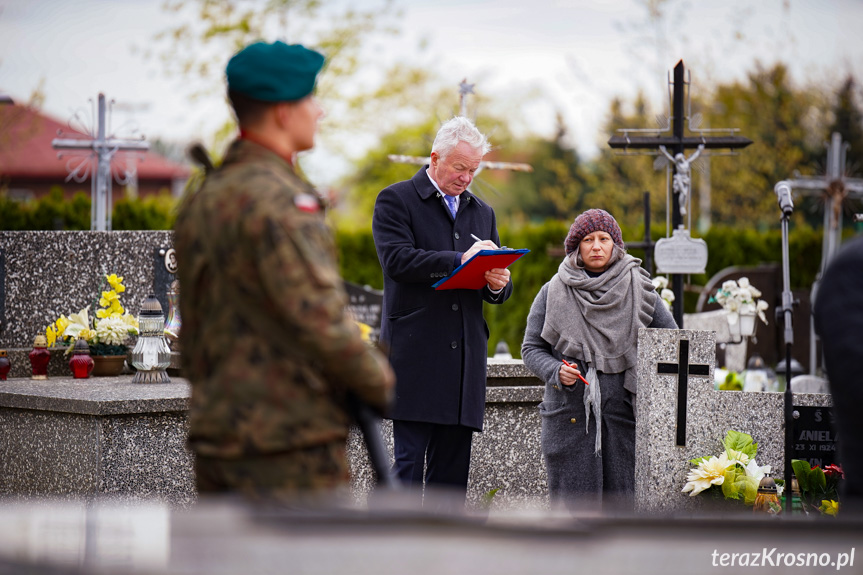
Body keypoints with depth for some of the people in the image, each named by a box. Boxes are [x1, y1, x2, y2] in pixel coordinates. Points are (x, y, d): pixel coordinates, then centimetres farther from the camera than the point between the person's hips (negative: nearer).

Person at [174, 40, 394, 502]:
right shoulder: (278, 199, -15)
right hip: (291, 440, -9)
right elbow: (320, 320, -20)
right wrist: (386, 388, -6)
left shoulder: (199, 203, 14)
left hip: (214, 434, 9)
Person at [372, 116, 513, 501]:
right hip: (414, 353, -5)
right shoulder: (395, 201, 3)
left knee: (453, 465, 5)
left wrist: (498, 284, -3)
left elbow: (497, 288, 21)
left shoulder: (482, 212, 21)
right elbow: (396, 260, -13)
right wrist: (459, 260, -18)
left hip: (465, 354, 6)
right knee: (409, 459, -8)